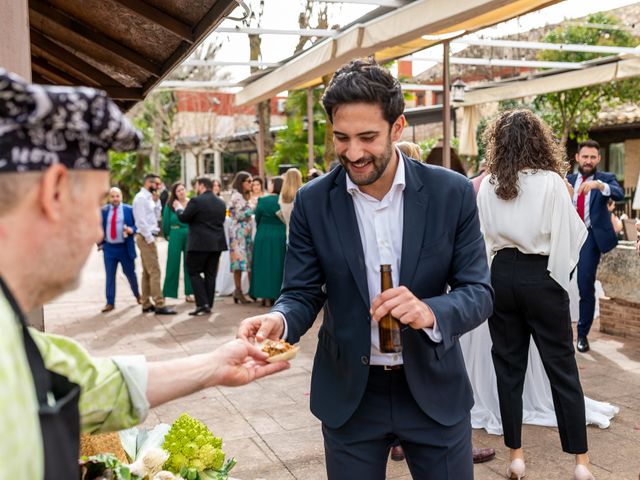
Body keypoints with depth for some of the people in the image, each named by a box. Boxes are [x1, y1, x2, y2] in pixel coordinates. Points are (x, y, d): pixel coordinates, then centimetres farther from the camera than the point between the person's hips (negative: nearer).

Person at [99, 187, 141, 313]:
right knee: (110, 276, 1)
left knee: (130, 273, 11)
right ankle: (110, 303, 6)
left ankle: (137, 294, 35)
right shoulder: (103, 211, 5)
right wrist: (100, 243, 5)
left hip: (125, 248, -1)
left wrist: (131, 230, -19)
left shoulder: (129, 209, 0)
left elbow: (137, 224, 1)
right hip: (109, 248, 1)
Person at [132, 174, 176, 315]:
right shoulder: (141, 198, -12)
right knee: (155, 271, -11)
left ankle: (146, 304, 16)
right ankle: (159, 305, -12)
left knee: (147, 272, 11)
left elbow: (156, 216, 17)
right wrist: (150, 238, -18)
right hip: (146, 238, -10)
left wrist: (156, 202, 6)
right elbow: (141, 220, -18)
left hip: (148, 237, 10)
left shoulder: (149, 198, 17)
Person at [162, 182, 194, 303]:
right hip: (175, 236, -2)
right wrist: (167, 235, 8)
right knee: (172, 264, 1)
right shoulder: (170, 205, -4)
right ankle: (166, 293, 8)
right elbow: (166, 221, 3)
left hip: (190, 236, 2)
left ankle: (189, 293, 15)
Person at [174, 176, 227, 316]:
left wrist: (178, 208, 13)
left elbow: (183, 218, -8)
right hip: (217, 243, 6)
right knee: (210, 274, 11)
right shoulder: (221, 203, 10)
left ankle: (202, 303, -6)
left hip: (200, 243, -6)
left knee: (194, 271, 4)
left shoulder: (196, 201, -11)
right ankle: (208, 305, 13)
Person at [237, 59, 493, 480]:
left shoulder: (452, 193, -10)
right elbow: (302, 294, -4)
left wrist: (431, 312, -30)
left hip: (434, 389, 0)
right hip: (348, 394, 1)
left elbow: (479, 293, -9)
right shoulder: (313, 202, -7)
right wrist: (280, 320, -28)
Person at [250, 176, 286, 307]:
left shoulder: (262, 201, -9)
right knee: (278, 265, 10)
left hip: (263, 237, -1)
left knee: (265, 265, 7)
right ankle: (278, 295, 12)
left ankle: (266, 297, 7)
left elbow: (257, 219, 1)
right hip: (281, 236, 1)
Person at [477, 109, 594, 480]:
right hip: (541, 277, -3)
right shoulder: (551, 182, -11)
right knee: (562, 367, 7)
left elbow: (483, 236, 5)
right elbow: (570, 234, -6)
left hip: (501, 278, 3)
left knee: (508, 366, 11)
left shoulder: (488, 184, -2)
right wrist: (561, 275, 7)